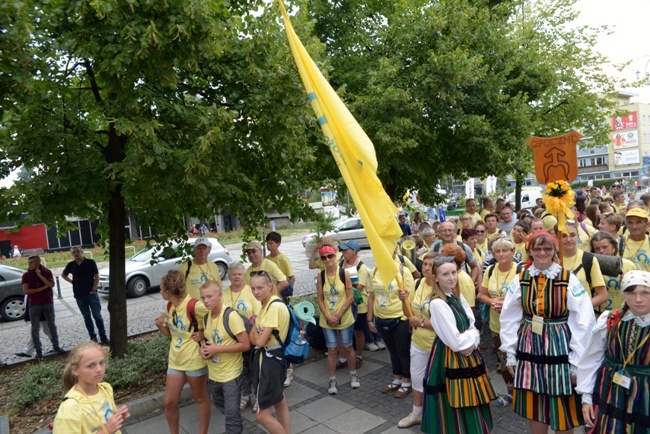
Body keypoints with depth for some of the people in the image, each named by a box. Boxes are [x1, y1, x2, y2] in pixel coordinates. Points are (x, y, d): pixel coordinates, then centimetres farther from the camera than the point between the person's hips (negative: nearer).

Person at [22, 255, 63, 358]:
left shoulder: (47, 272, 2)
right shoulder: (26, 275, -1)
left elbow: (51, 284, -10)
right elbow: (26, 291, -8)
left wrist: (40, 275, -14)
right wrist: (42, 288, -11)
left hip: (48, 302, 1)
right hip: (34, 305, -1)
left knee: (52, 325, 9)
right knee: (35, 328, 2)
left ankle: (56, 346, 18)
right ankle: (38, 350, 8)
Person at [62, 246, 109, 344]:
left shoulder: (90, 262, -3)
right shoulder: (71, 265, 5)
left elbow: (96, 277, -3)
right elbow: (63, 275, 24)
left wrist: (93, 290, -11)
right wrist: (71, 281, 7)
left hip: (91, 294, -3)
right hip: (79, 296, 3)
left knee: (97, 315, -3)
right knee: (87, 317, 9)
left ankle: (103, 337, 4)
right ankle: (93, 337, 16)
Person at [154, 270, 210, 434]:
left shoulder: (194, 306, -25)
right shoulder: (169, 307, 0)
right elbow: (171, 333, 11)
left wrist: (204, 333, -22)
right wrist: (161, 325, -7)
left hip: (194, 360, -7)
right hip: (175, 360, 7)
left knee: (200, 398, 13)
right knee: (169, 402, 11)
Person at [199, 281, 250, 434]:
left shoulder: (231, 316, -23)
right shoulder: (206, 317, -1)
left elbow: (245, 345, -24)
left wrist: (217, 349, -25)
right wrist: (203, 348, -7)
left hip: (231, 373, -8)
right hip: (213, 373, 8)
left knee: (231, 412, 2)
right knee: (218, 403, 27)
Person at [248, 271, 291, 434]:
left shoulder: (275, 306, -24)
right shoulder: (265, 305, 6)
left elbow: (260, 341, -23)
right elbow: (253, 338, 10)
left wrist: (257, 336, -5)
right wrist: (256, 333, -9)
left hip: (270, 360, -10)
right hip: (271, 357, 10)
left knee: (262, 415, -1)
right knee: (279, 402, 21)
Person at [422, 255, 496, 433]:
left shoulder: (458, 296, 3)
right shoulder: (437, 303, -22)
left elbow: (473, 326, 4)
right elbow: (455, 342, -23)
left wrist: (472, 342, -14)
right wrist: (473, 334, -7)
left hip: (468, 355, 8)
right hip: (449, 360, -8)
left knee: (471, 407, 20)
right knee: (455, 412, 5)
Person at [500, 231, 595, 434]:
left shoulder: (569, 280, -9)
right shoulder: (520, 279, 0)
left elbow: (584, 321, -8)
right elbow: (509, 319, 4)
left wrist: (577, 360, -7)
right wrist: (510, 353, 4)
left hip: (559, 347, -3)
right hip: (529, 348, 3)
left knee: (563, 410, 10)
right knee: (534, 408, 15)